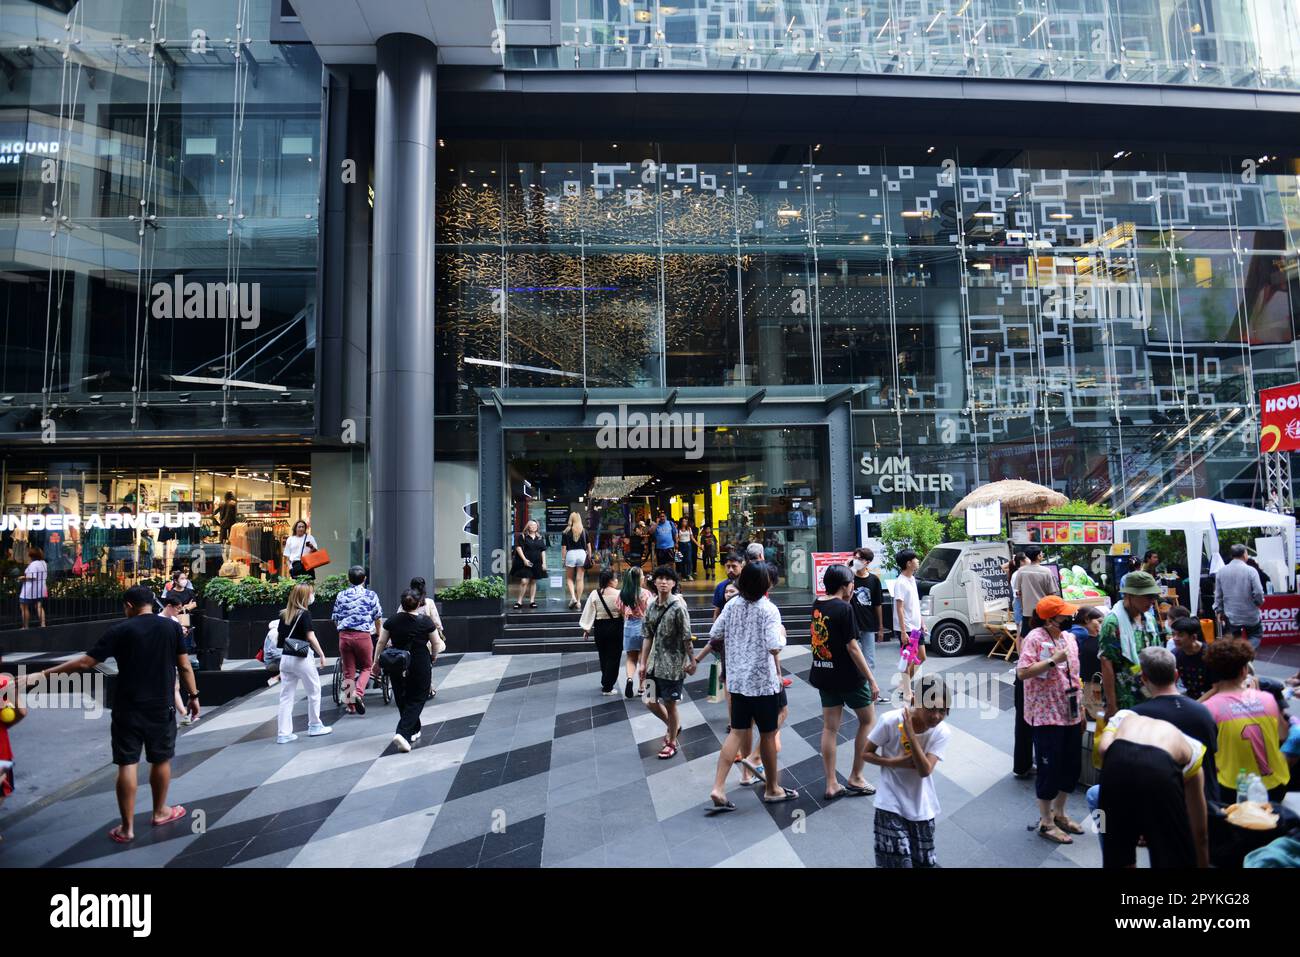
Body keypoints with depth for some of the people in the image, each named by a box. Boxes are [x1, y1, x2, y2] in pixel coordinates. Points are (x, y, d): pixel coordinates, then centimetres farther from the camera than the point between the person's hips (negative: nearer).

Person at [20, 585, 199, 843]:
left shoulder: (120, 630, -8)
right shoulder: (172, 627, -3)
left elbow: (86, 662, -10)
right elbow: (185, 666, -2)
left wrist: (44, 673, -1)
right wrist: (193, 696, 8)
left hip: (128, 709, -1)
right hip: (161, 707, 2)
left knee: (127, 764, 5)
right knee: (161, 760, 16)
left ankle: (127, 828, 10)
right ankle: (160, 812, 31)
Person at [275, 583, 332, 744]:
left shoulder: (284, 614, 8)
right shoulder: (304, 613, -11)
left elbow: (278, 638, 11)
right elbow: (311, 637, -15)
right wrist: (322, 655, -9)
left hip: (285, 658, 6)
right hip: (302, 659, -6)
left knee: (286, 696, 8)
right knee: (314, 691, 11)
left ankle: (283, 733, 9)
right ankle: (314, 726, 20)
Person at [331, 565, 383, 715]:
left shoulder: (341, 595, 7)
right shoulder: (371, 595, 1)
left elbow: (335, 619, 11)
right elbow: (378, 618, 8)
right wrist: (378, 633, 25)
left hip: (344, 636, 2)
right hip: (363, 635, -2)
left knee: (348, 671, 10)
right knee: (366, 668, 13)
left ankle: (351, 705, 14)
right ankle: (358, 693, -11)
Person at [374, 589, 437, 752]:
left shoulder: (392, 620, -2)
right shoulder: (425, 621, -10)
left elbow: (381, 642, 1)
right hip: (420, 667, -3)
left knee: (402, 700, 19)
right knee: (416, 700, 5)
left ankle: (413, 731, 31)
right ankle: (402, 733, -12)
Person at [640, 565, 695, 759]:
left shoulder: (678, 608, -15)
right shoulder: (651, 607, 4)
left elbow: (686, 637, -12)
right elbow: (647, 636, 8)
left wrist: (691, 661, -10)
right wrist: (643, 663, 8)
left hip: (673, 664, -6)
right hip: (655, 663, 6)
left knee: (669, 704, 4)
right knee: (651, 702, 12)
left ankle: (672, 742, 24)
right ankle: (673, 725, 38)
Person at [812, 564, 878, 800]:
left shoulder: (817, 605, 2)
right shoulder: (844, 609, -18)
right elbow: (852, 648, -19)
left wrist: (846, 600, 10)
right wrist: (871, 680, -13)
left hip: (824, 675, 6)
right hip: (848, 677, -6)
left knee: (830, 728, 10)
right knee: (868, 720, 13)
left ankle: (831, 784, 14)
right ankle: (855, 778, 16)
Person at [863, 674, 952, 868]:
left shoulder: (942, 732, -15)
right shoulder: (890, 721, -20)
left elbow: (925, 770, -24)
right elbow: (866, 753, -8)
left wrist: (911, 734, -32)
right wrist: (894, 762, -22)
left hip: (921, 807, 3)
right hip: (891, 803, -2)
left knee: (925, 862, 15)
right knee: (896, 861, -6)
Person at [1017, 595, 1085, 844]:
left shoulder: (1069, 637, 9)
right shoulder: (1035, 638, -15)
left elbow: (1074, 674, 17)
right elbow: (1022, 672, -25)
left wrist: (1081, 707, 17)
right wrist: (1052, 660, -28)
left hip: (1071, 713, 8)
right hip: (1047, 714, -8)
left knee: (1072, 765, 15)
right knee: (1049, 767, 1)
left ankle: (1059, 813, 33)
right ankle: (1046, 822, 16)